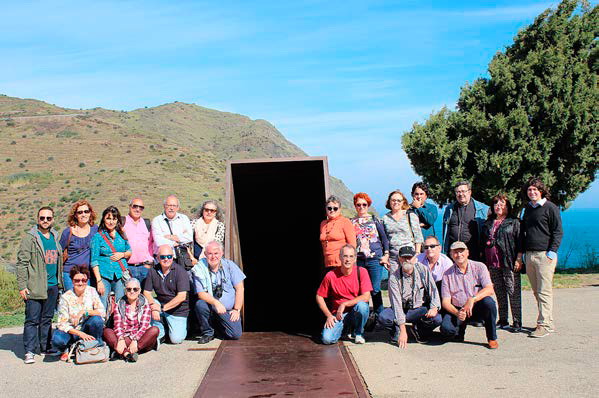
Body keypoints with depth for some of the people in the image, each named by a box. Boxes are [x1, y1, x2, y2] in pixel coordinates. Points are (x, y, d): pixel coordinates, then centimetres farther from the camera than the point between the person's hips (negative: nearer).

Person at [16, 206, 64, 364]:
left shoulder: (55, 237, 14)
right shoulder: (30, 238, -4)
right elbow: (22, 263, -7)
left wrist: (60, 283, 17)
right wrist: (22, 286, -13)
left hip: (52, 286, 6)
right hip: (35, 287, -5)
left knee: (47, 319, 13)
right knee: (32, 319, -4)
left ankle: (46, 347, 21)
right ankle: (29, 351, -1)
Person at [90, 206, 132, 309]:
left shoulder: (121, 235, 11)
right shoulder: (98, 236, 2)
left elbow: (130, 252, 22)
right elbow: (94, 261, -1)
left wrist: (122, 254, -2)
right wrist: (99, 281, -8)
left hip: (121, 275, 3)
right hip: (104, 275, -2)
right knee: (102, 307, -5)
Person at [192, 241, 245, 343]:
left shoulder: (229, 265, -2)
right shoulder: (199, 269, -6)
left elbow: (239, 289, -1)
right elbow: (201, 294, -12)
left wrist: (237, 310, -7)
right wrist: (216, 303, -28)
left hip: (229, 310, 1)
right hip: (211, 307, -1)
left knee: (235, 335, -15)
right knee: (200, 304, -32)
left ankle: (217, 325, 20)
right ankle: (207, 333, -6)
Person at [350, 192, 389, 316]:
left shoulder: (374, 220, 6)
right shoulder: (352, 222, 10)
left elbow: (384, 238, 9)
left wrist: (386, 255, 2)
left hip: (374, 259, -2)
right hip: (358, 261, 2)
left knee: (375, 290, -3)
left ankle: (379, 316, 8)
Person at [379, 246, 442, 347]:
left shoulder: (424, 270, -5)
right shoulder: (394, 277, -12)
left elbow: (433, 290, -3)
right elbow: (396, 303, -18)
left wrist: (434, 308, -26)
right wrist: (403, 331, -24)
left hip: (420, 309, 2)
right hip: (402, 310, -1)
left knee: (437, 319, -28)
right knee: (383, 317, -30)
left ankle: (418, 330, 7)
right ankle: (397, 331, 6)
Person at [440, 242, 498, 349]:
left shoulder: (479, 267, -2)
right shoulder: (448, 274, 2)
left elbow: (489, 290, -15)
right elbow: (445, 302, -2)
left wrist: (472, 299, -31)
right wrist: (457, 313, -22)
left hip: (477, 307, -1)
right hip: (457, 309, 1)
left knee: (488, 301, -34)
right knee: (446, 328, -27)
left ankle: (492, 338, -13)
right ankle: (460, 329, 12)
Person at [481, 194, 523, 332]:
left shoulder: (514, 222, 4)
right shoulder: (488, 223, 18)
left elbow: (519, 242, -2)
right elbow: (483, 242, 19)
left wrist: (518, 259, -11)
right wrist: (484, 260, 13)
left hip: (509, 263, -5)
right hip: (493, 263, 5)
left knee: (513, 292, -6)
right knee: (499, 293, 8)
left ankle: (517, 322, -3)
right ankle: (503, 320, 15)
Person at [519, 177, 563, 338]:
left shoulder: (550, 208, -3)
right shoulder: (528, 208, 17)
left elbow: (558, 232, -4)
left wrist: (552, 252, -13)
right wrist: (520, 252, 16)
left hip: (545, 255, -7)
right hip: (529, 255, 7)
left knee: (544, 292, -7)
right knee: (537, 292, 8)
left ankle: (544, 324, -6)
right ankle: (549, 322, 16)